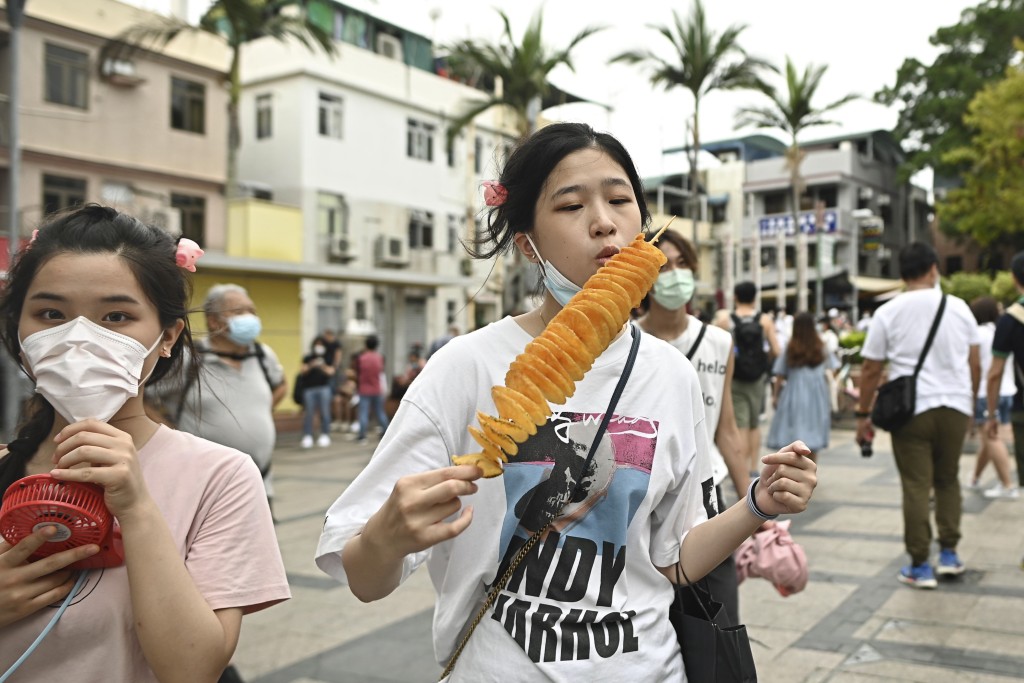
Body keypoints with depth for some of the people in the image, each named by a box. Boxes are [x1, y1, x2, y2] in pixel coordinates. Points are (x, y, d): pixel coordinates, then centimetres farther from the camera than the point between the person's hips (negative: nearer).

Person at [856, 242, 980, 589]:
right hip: (955, 405, 3)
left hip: (911, 408, -3)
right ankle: (949, 554, 21)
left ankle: (920, 566, 7)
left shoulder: (888, 313, -4)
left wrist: (864, 414, 5)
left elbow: (870, 369, -3)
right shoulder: (959, 307, 3)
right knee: (948, 479, 19)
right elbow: (974, 364, 8)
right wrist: (970, 400, 23)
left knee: (916, 486, 2)